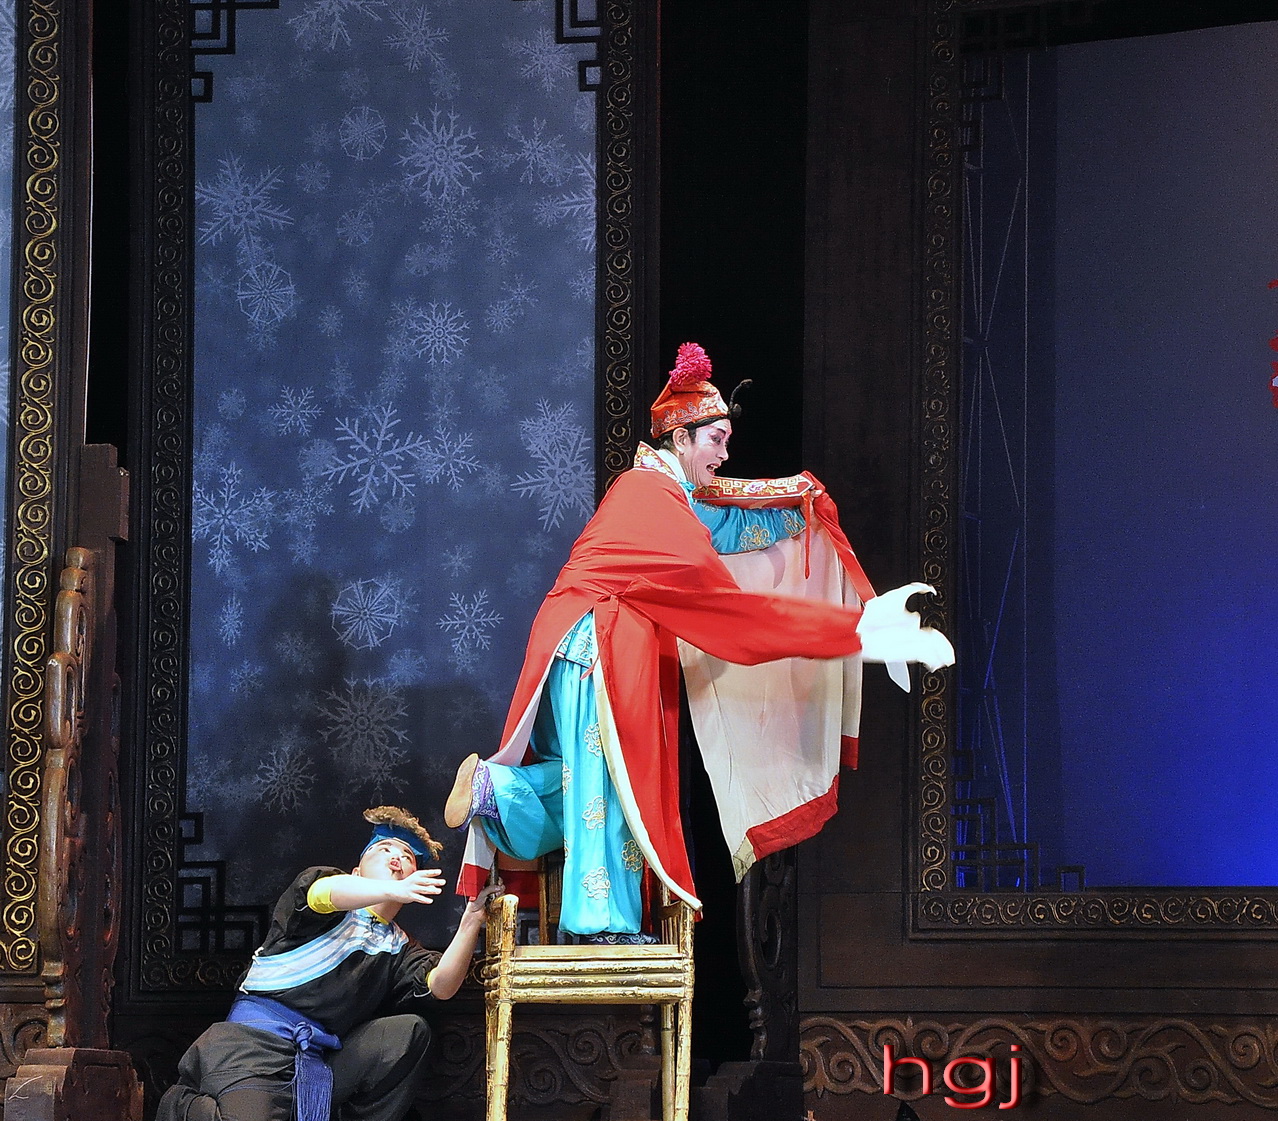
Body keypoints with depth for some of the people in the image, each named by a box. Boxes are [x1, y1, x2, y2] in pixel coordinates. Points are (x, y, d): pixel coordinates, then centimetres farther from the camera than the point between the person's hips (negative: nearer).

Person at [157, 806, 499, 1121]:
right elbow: (323, 892, -17)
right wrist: (393, 890, -37)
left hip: (321, 1060, 4)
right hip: (258, 1035, -4)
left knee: (409, 1030, -14)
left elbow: (441, 985, 1)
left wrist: (470, 922, -16)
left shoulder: (397, 949, 21)